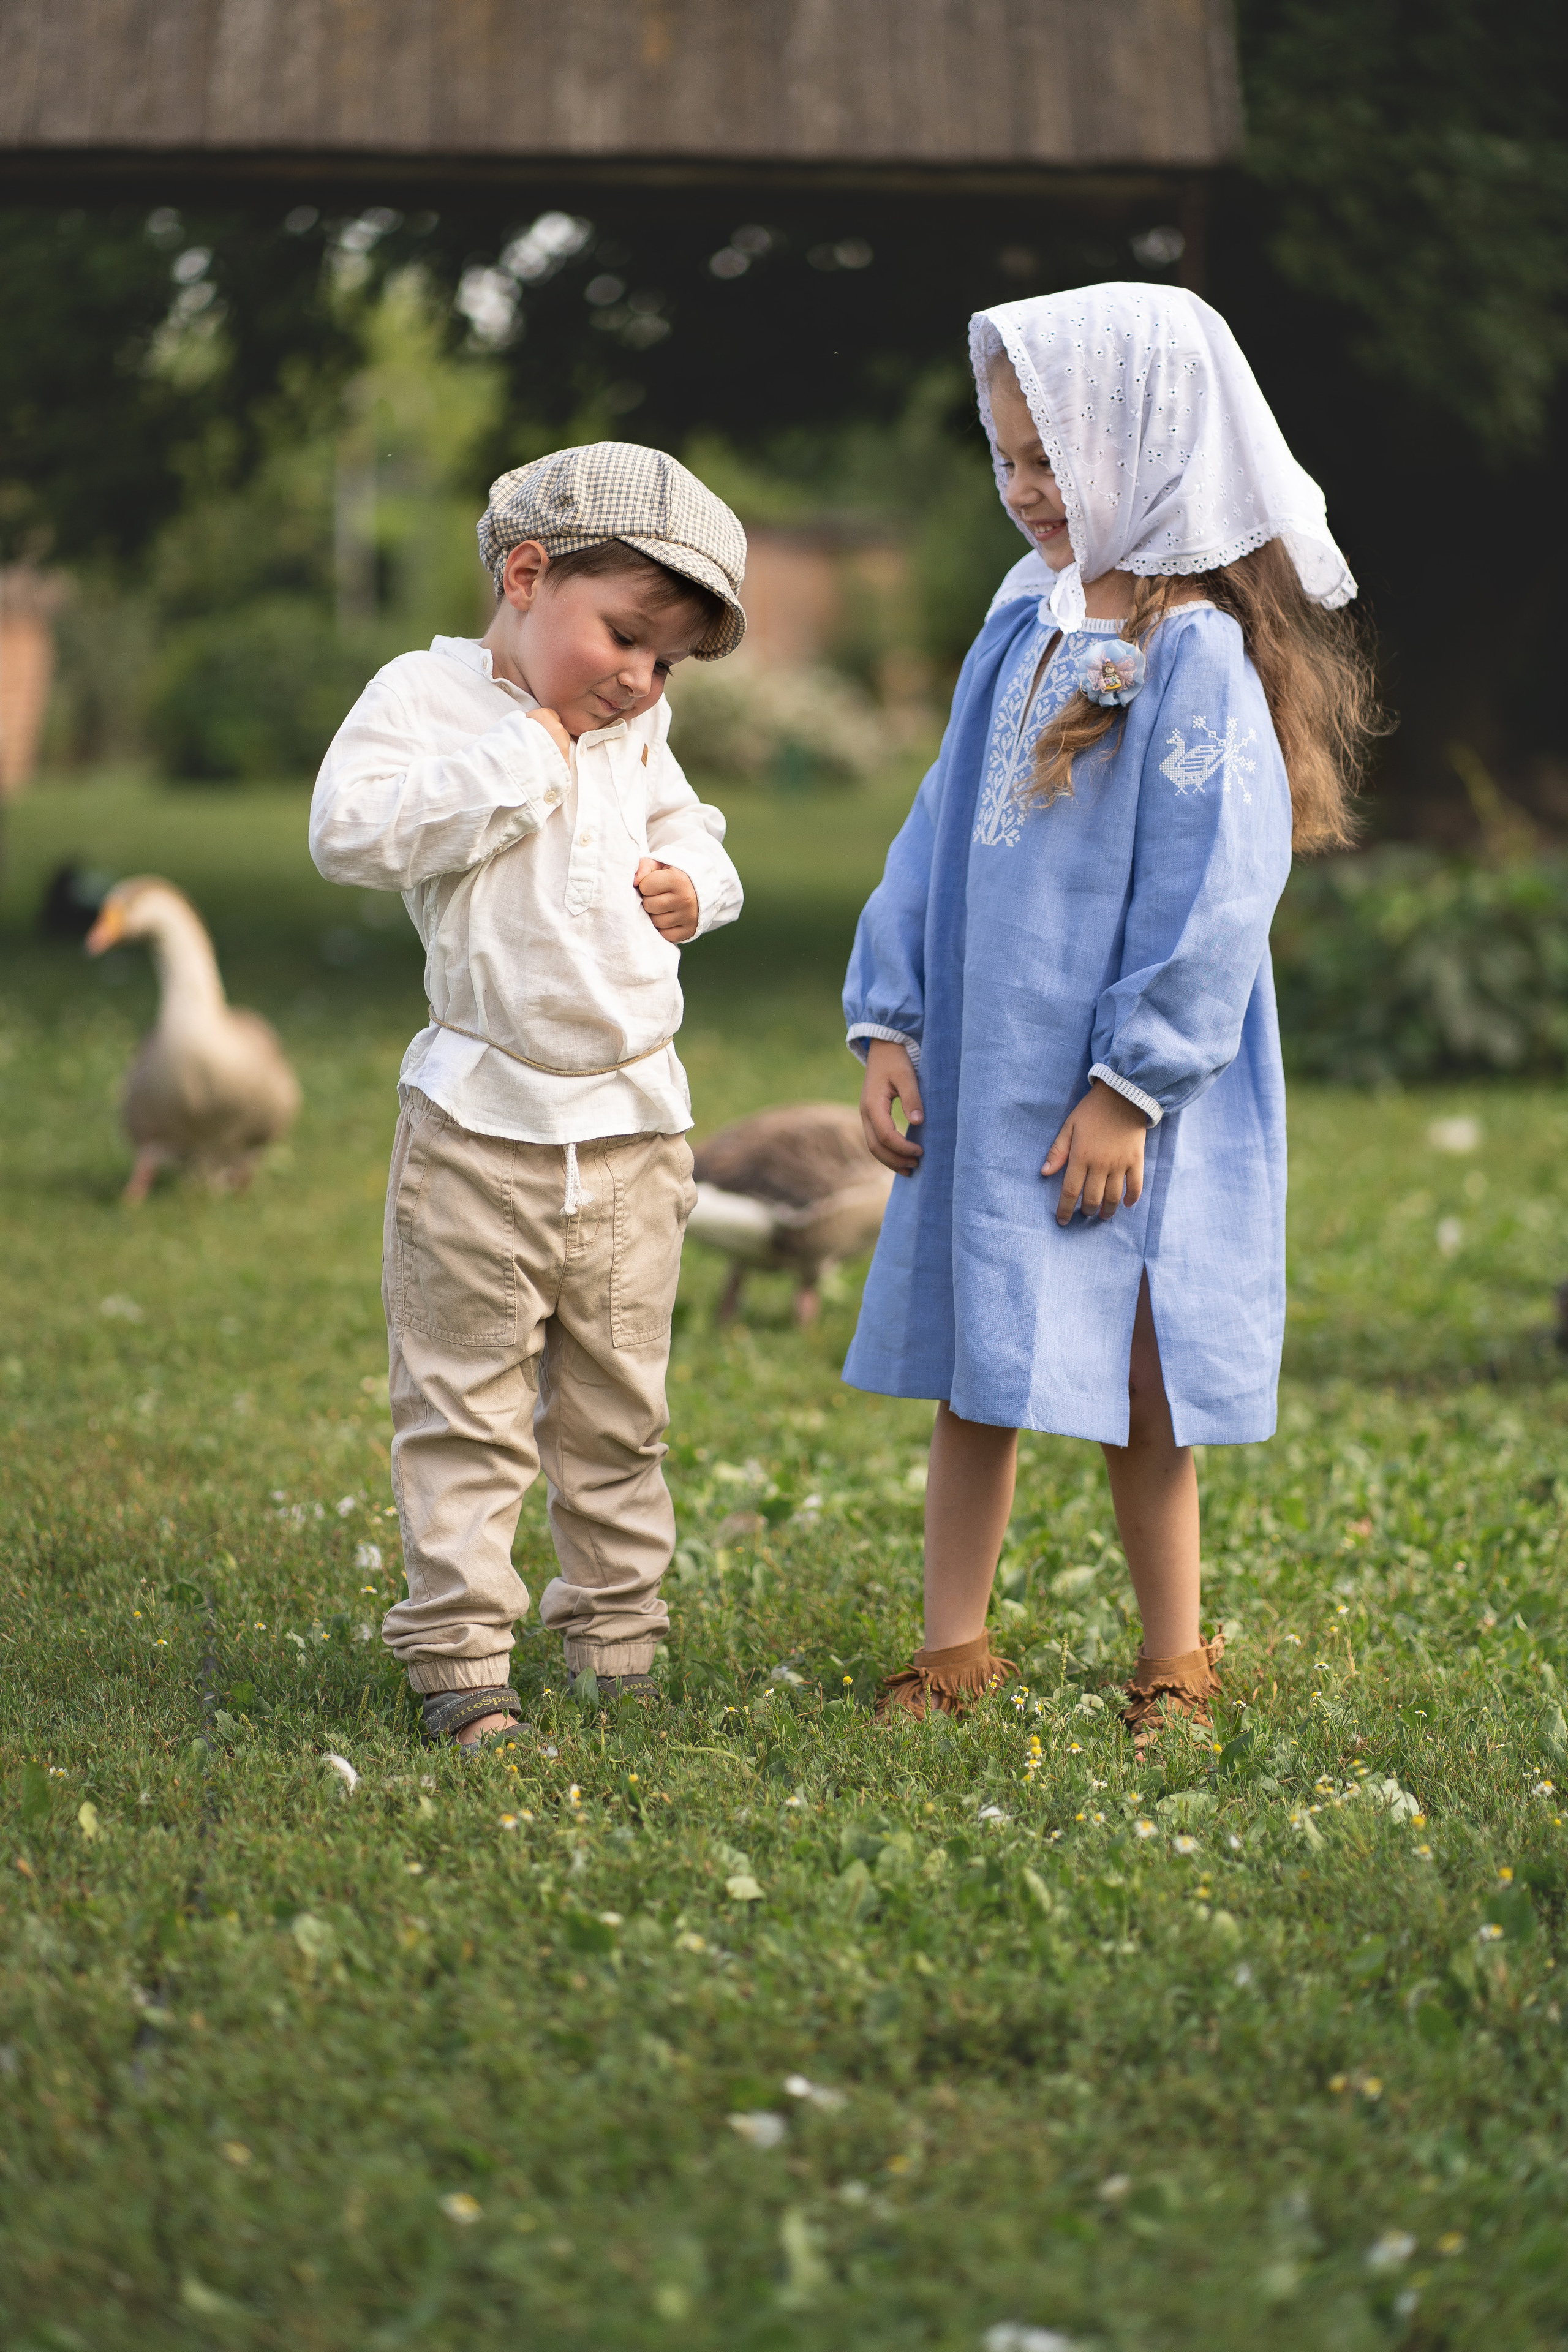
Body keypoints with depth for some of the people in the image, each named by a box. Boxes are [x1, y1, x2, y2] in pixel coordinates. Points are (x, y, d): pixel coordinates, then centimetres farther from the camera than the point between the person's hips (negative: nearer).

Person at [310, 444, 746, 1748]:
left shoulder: (637, 733, 9)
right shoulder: (426, 695, -8)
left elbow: (686, 823, 26)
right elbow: (350, 830, -23)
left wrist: (695, 883, 2)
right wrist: (519, 760, -21)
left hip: (634, 1126, 5)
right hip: (482, 1119, -5)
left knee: (618, 1409, 12)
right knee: (464, 1407, -1)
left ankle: (619, 1636, 22)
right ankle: (459, 1654, 5)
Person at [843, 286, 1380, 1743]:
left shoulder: (1197, 654, -14)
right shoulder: (1023, 629, 8)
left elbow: (1209, 899, -17)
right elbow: (943, 836, 12)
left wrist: (1128, 1086, -17)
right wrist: (889, 1023, 7)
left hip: (1119, 1100, -6)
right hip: (982, 1078, 6)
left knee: (1124, 1382, 3)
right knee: (973, 1373, 11)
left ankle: (1175, 1666, 20)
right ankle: (954, 1650, 22)